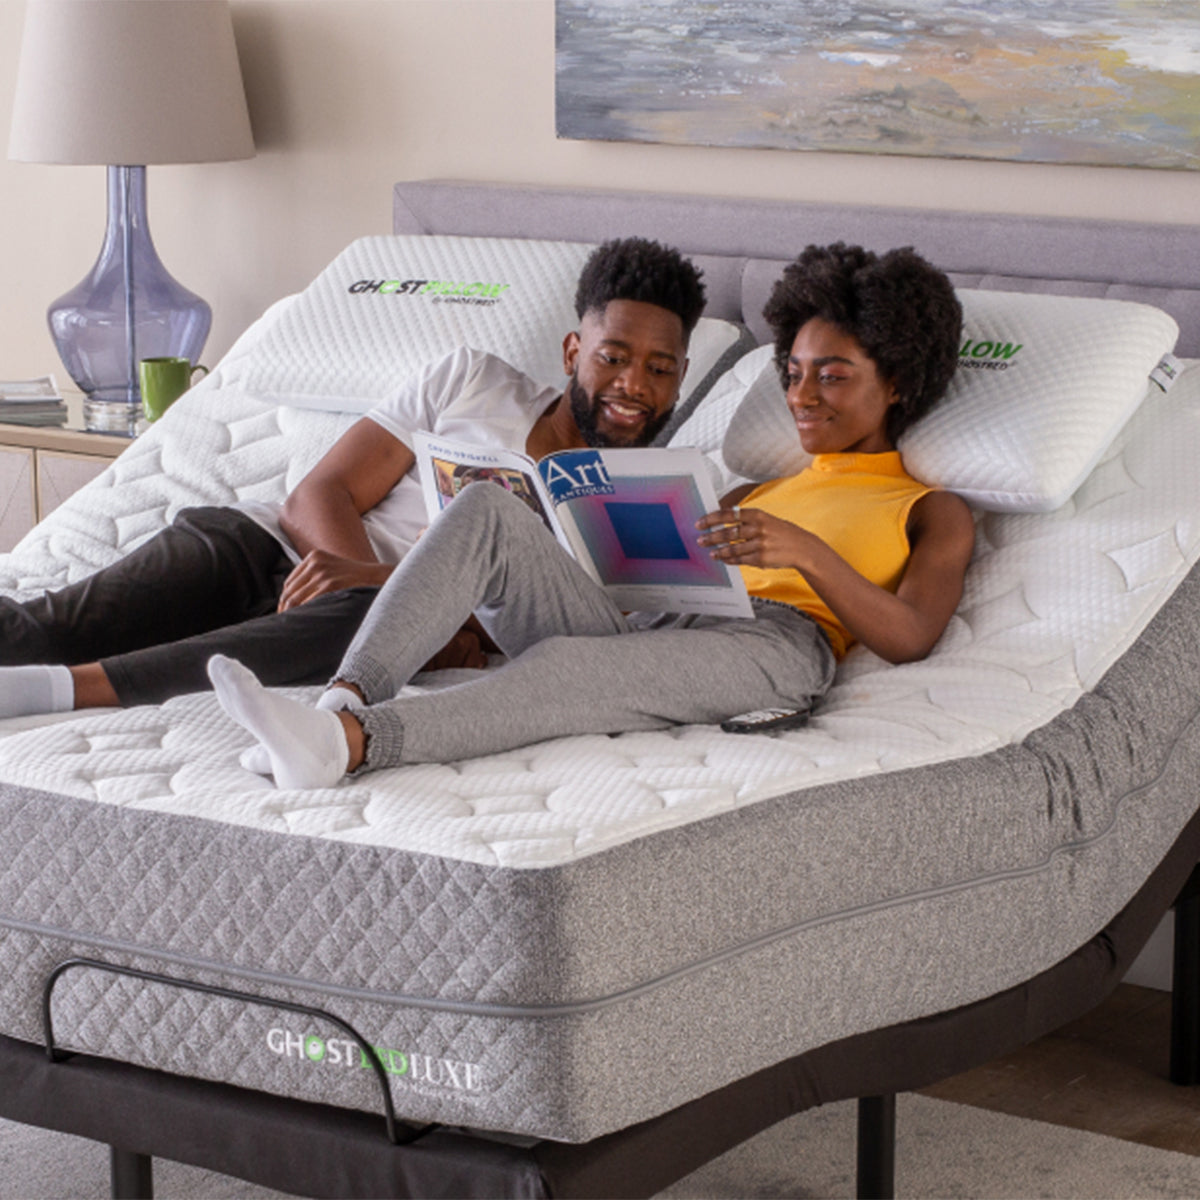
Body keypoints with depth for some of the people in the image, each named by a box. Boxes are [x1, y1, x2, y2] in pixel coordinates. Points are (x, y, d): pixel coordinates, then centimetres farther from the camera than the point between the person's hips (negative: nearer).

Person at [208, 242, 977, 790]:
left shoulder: (935, 514, 23)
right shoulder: (761, 492, 40)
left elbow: (911, 638, 2)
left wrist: (807, 553, -13)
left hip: (775, 642, -6)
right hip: (636, 625, 6)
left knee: (574, 666, -39)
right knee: (486, 508, -20)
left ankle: (345, 745, -61)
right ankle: (345, 703, -41)